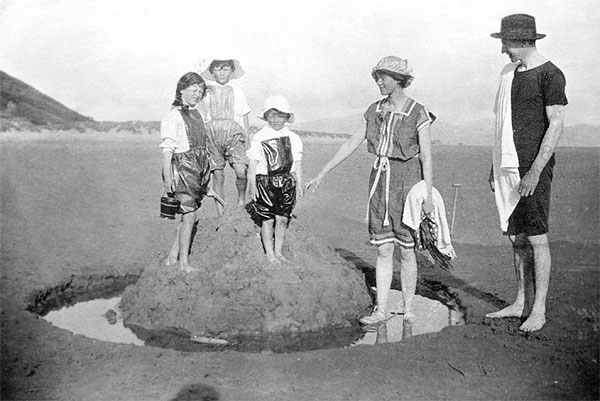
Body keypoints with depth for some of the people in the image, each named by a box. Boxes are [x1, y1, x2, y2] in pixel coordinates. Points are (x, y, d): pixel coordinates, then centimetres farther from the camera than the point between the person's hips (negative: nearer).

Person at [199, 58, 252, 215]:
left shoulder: (238, 91, 14)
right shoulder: (206, 90, 11)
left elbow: (245, 118, 18)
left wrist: (248, 142, 16)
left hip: (234, 133, 0)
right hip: (212, 132, 0)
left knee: (242, 171, -18)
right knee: (217, 174, -2)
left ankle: (241, 198, 10)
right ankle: (221, 211, 8)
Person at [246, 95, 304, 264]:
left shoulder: (293, 138, 5)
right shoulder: (259, 138, -5)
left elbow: (297, 163, 10)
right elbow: (253, 163, -4)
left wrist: (299, 185, 8)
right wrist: (252, 184, -8)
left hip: (286, 183, 3)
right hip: (265, 182, -3)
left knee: (282, 218, 7)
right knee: (268, 219, 1)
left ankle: (278, 251, 21)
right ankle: (269, 253, 13)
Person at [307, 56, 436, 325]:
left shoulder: (418, 113, -6)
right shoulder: (375, 110, 9)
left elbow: (426, 157, -9)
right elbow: (351, 144, 10)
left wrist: (428, 195, -14)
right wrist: (322, 174, 9)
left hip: (406, 179, -4)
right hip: (379, 179, 4)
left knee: (406, 249, 3)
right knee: (383, 249, 6)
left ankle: (408, 309, 17)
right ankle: (380, 310, 12)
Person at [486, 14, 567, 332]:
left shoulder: (549, 74, -7)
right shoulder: (508, 72, 16)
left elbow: (556, 125, -12)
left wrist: (535, 171, -19)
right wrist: (495, 166, 18)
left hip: (532, 167, -7)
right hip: (506, 168, 7)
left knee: (536, 237, -3)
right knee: (516, 237, 10)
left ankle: (538, 311, 6)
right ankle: (519, 304, 20)